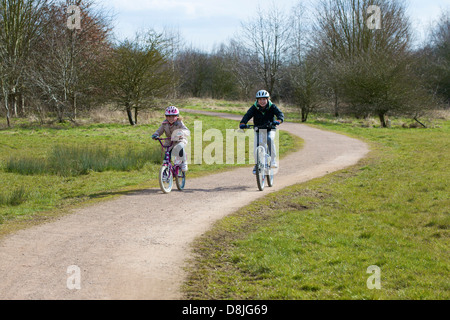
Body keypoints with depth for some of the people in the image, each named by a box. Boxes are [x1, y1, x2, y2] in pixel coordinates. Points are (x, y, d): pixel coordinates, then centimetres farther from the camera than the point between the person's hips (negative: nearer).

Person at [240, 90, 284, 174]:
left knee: (270, 139, -32)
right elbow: (247, 115, -26)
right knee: (256, 148, -13)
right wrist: (242, 123, -46)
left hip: (270, 129, -1)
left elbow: (280, 114, -27)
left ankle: (273, 160, -20)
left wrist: (279, 120, -50)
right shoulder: (254, 108, -14)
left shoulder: (272, 107, -15)